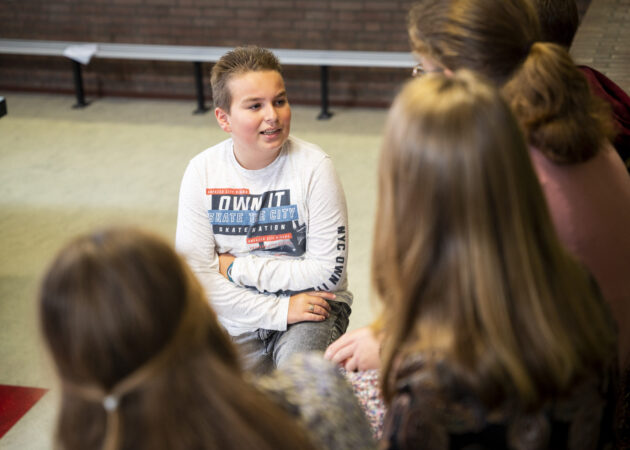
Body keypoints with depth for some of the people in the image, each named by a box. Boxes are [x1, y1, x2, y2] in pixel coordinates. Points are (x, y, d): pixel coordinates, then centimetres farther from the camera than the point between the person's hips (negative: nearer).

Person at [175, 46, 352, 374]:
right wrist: (279, 310, -17)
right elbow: (195, 274, -9)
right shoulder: (202, 172, -6)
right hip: (238, 316, 2)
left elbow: (328, 271, -13)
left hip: (310, 310, -2)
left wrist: (236, 267, -10)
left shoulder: (313, 167, -12)